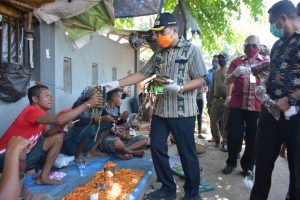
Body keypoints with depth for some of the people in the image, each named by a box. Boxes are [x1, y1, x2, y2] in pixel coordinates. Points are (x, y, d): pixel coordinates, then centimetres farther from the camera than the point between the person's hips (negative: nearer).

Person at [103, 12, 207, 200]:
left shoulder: (191, 50, -4)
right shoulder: (159, 54, 11)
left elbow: (200, 80, -8)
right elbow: (142, 74, 10)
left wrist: (179, 88, -24)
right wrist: (117, 83, 2)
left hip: (183, 112, -5)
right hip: (160, 111, 6)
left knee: (187, 153, 4)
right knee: (157, 149, 8)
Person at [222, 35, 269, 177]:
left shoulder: (266, 62, 9)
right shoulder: (236, 61, 8)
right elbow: (227, 82, -1)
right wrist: (235, 74, -23)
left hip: (257, 106, 1)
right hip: (237, 105, 0)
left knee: (253, 138, 5)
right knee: (233, 136, 0)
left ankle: (248, 166, 23)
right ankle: (231, 163, 21)